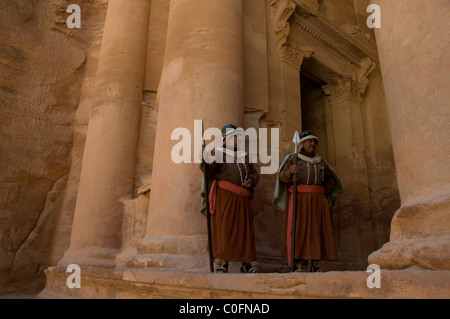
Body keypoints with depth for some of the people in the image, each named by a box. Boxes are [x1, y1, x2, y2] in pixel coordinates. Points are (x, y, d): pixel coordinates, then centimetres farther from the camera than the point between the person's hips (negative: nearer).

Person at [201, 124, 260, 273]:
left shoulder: (244, 156, 25)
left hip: (242, 198, 5)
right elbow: (210, 172, -5)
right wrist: (204, 161, -26)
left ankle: (246, 263, 14)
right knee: (223, 228, -9)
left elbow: (255, 174, 23)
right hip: (224, 195, -5)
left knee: (244, 229, 5)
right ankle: (222, 263, -3)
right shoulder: (218, 153, 8)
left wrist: (251, 180, 0)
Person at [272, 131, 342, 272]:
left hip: (318, 201, 4)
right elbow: (282, 176, -1)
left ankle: (314, 264, 5)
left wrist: (326, 191, 10)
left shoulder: (321, 161, 20)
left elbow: (331, 179, 27)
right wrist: (290, 171, -22)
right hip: (299, 199, -4)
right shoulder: (293, 158, 8)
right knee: (299, 230, -10)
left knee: (317, 230, 0)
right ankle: (298, 265, -9)